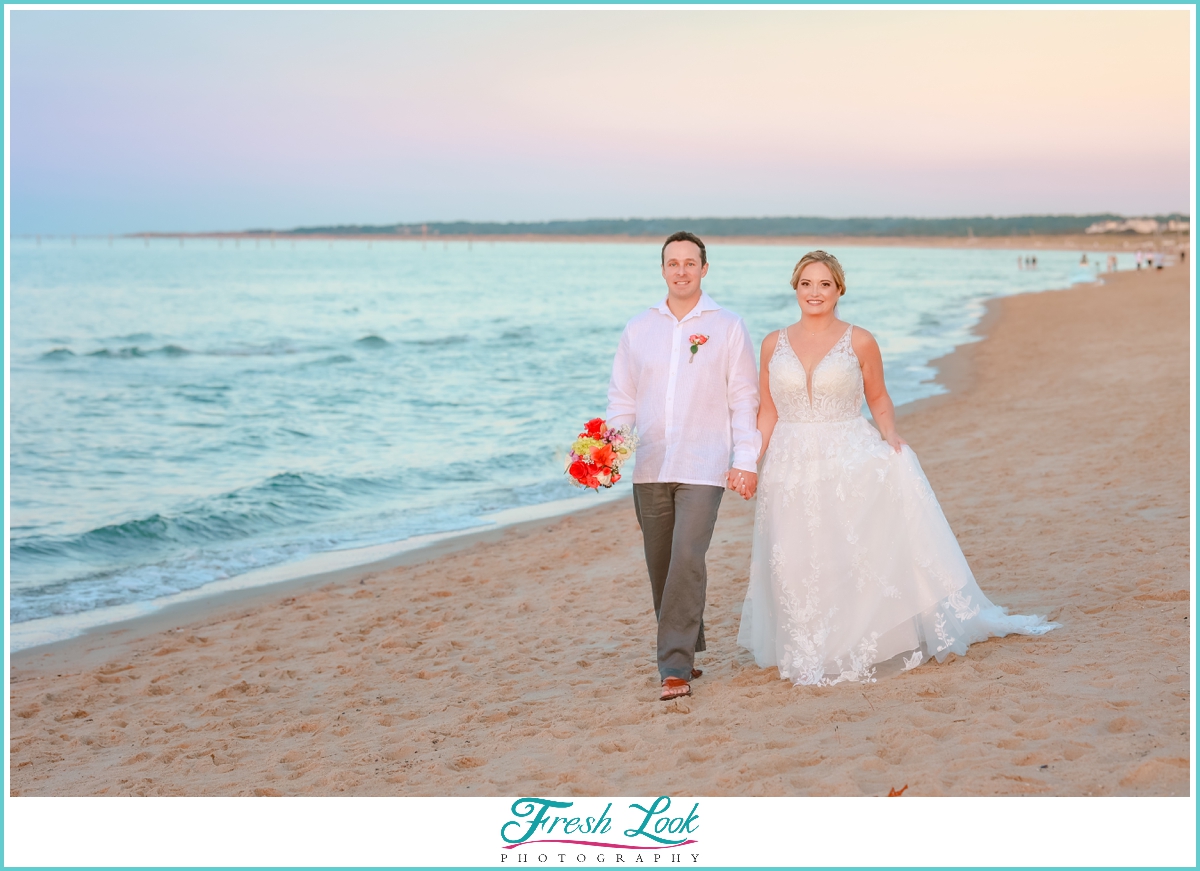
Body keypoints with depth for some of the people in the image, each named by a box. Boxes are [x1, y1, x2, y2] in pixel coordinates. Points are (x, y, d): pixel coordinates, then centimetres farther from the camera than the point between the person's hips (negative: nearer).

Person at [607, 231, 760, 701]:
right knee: (660, 567, 7)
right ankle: (687, 653, 22)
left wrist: (746, 460, -5)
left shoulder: (727, 327, 3)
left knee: (687, 561, -15)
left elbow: (744, 399, 2)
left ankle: (675, 666, -13)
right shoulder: (638, 329, 11)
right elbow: (622, 397, 12)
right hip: (649, 468, 4)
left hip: (703, 468, -4)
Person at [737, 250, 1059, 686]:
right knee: (798, 565, 3)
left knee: (858, 557, -4)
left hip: (852, 465, -2)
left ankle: (862, 648, 11)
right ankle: (812, 657, 16)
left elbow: (878, 399, 10)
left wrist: (891, 437, -7)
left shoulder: (859, 342, 0)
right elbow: (768, 411, 10)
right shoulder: (774, 344, 6)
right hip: (791, 467, 2)